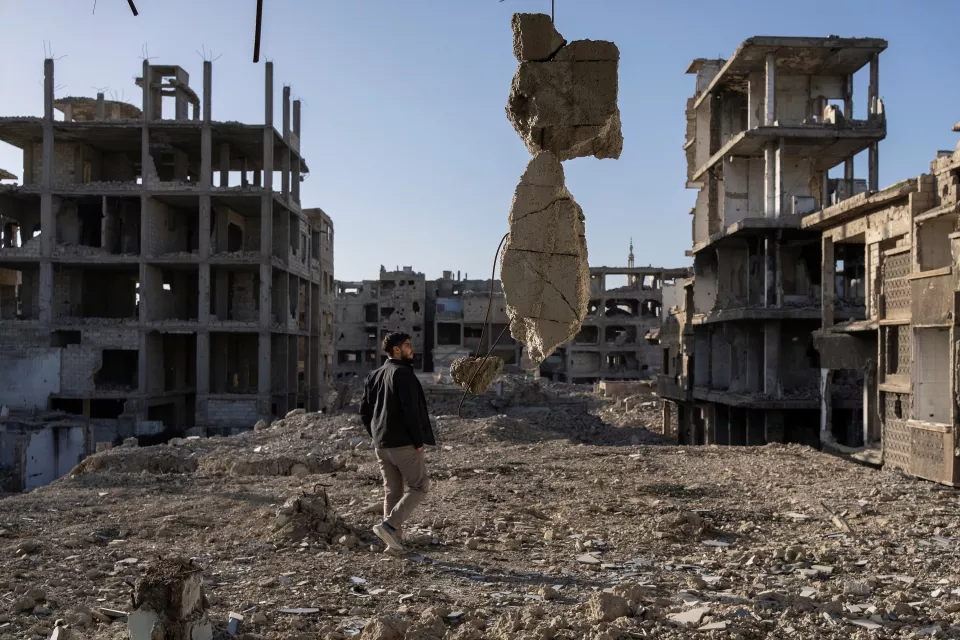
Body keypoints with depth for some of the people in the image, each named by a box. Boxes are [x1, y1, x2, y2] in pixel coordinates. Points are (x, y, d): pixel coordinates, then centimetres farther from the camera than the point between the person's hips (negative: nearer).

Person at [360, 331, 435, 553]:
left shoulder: (374, 376, 12)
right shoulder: (403, 373, -13)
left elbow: (364, 410, 14)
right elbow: (410, 409, -20)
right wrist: (419, 441, -14)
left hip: (382, 445, 8)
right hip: (405, 443, -7)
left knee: (392, 492, 12)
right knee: (418, 487, 3)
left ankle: (393, 540, 11)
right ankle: (389, 525, -11)